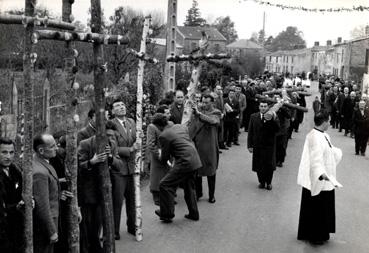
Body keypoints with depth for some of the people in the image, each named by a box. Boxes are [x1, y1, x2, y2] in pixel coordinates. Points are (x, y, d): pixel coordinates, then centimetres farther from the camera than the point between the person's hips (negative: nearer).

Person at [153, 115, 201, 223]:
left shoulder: (163, 136, -10)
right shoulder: (181, 126, 13)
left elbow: (165, 158, -3)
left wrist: (160, 156, 21)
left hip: (185, 163, -9)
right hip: (195, 160, 9)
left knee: (165, 185, 2)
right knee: (189, 188, 22)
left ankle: (167, 214, 8)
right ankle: (193, 214, 30)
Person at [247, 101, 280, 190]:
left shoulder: (273, 116, -3)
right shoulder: (253, 117, 3)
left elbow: (277, 129, -15)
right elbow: (250, 132, 4)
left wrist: (271, 120, -27)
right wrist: (250, 145, -1)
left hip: (269, 146, -1)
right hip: (257, 146, 2)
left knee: (269, 166, 3)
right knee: (258, 166, 6)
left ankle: (268, 182, 24)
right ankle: (261, 182, 26)